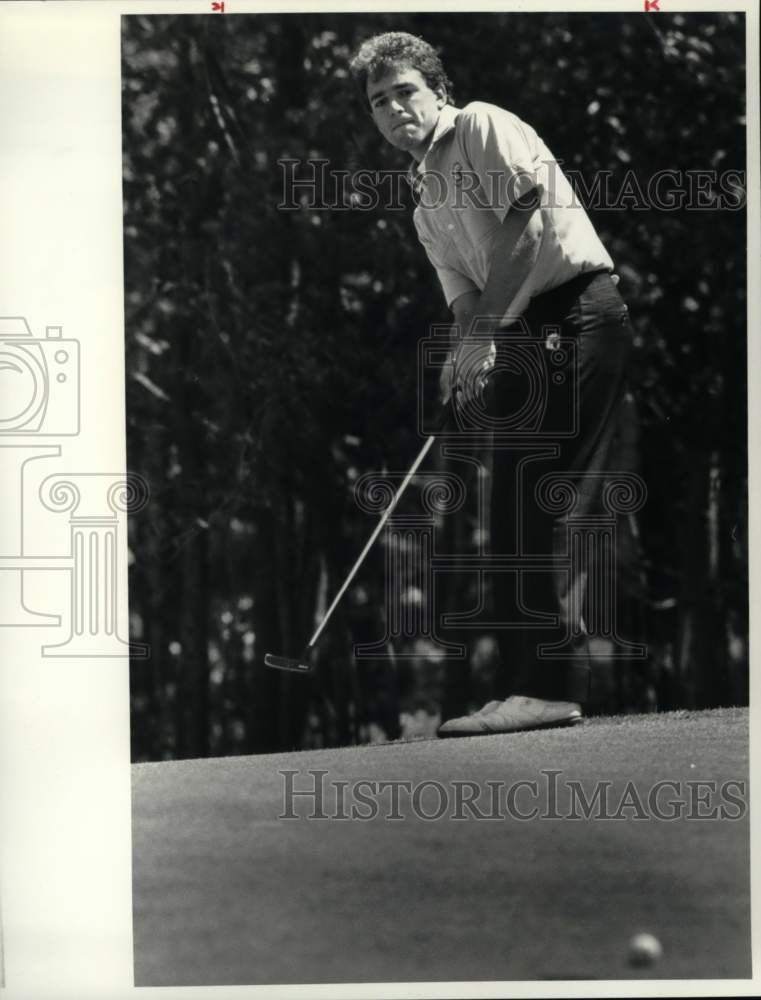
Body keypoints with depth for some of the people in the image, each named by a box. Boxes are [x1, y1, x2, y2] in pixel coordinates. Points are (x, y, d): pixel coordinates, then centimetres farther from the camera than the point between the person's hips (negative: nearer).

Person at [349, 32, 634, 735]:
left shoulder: (484, 126, 1)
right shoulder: (427, 207, 25)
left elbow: (529, 222, -13)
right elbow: (465, 296, 16)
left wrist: (482, 331, -16)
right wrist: (468, 361, -6)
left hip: (576, 314, -9)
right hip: (522, 337, 9)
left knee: (542, 498, -16)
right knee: (517, 510, 5)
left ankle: (549, 685, -21)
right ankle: (545, 685, 6)